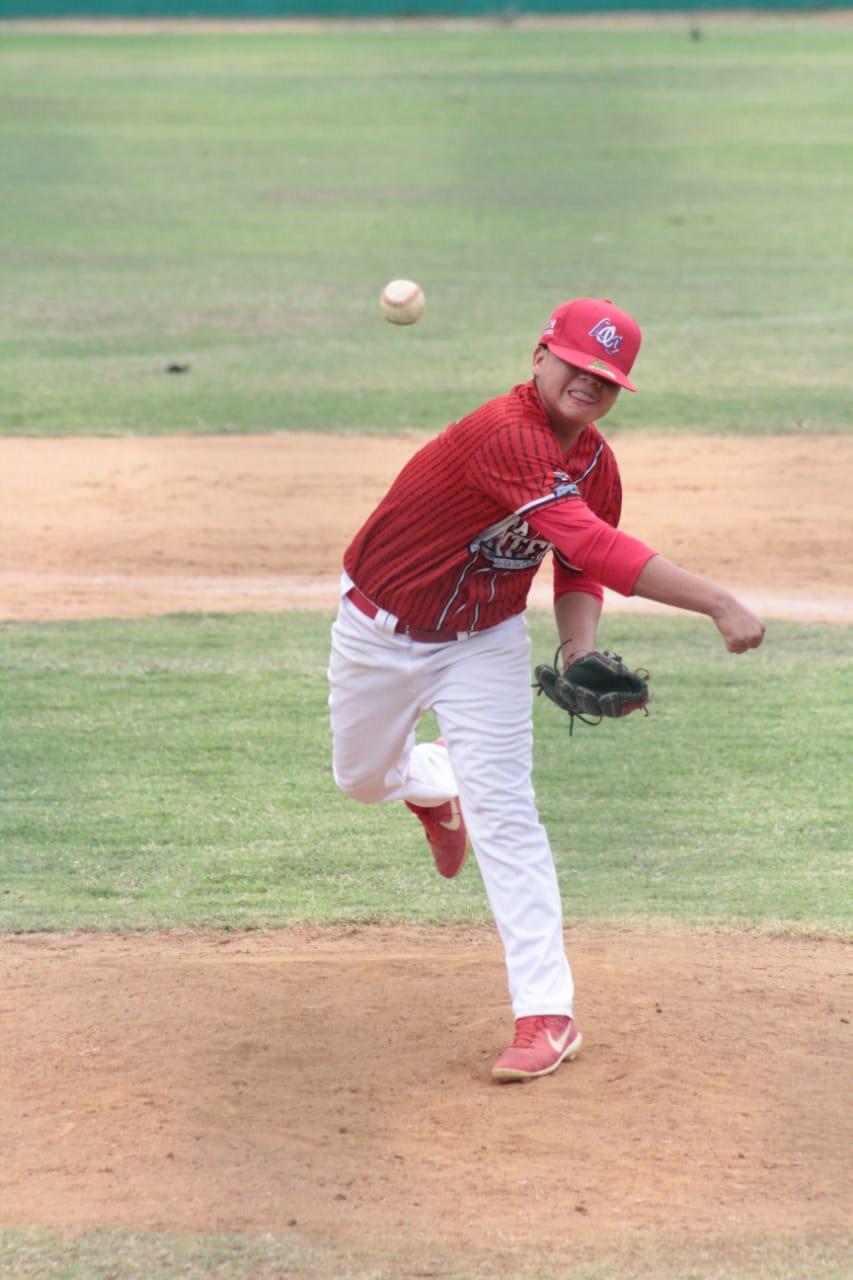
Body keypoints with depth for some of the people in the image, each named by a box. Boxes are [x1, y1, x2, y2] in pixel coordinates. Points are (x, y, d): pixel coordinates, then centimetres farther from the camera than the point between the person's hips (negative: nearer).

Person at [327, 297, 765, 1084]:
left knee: (504, 816, -9)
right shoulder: (506, 436, -36)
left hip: (484, 643, 4)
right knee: (363, 778, 18)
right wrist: (717, 604, -49)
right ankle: (429, 785, 56)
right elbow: (593, 547, -44)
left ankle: (547, 1013, -10)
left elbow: (579, 570, 4)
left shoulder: (596, 463, -10)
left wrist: (579, 653, -17)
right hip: (381, 633, -3)